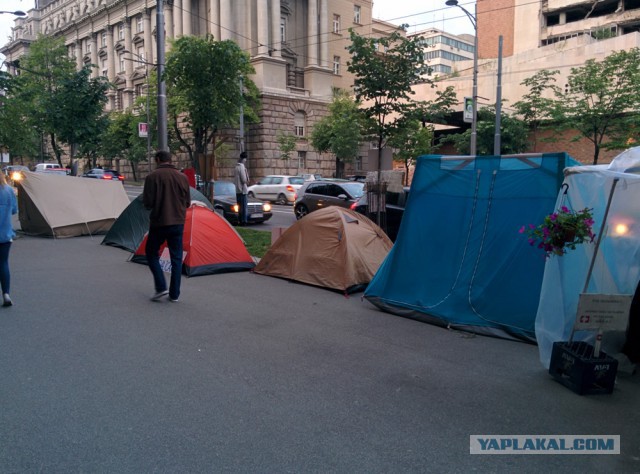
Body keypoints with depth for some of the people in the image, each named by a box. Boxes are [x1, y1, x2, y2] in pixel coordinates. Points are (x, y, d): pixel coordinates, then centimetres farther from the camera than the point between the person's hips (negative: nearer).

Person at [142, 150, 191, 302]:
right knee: (176, 258, 9)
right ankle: (174, 294, 11)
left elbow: (147, 203, -11)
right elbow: (187, 203, 8)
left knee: (151, 253, 14)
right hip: (178, 223, 4)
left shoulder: (152, 177, -9)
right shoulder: (182, 177, 3)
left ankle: (161, 287, 2)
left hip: (159, 223, -3)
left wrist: (157, 206, 10)